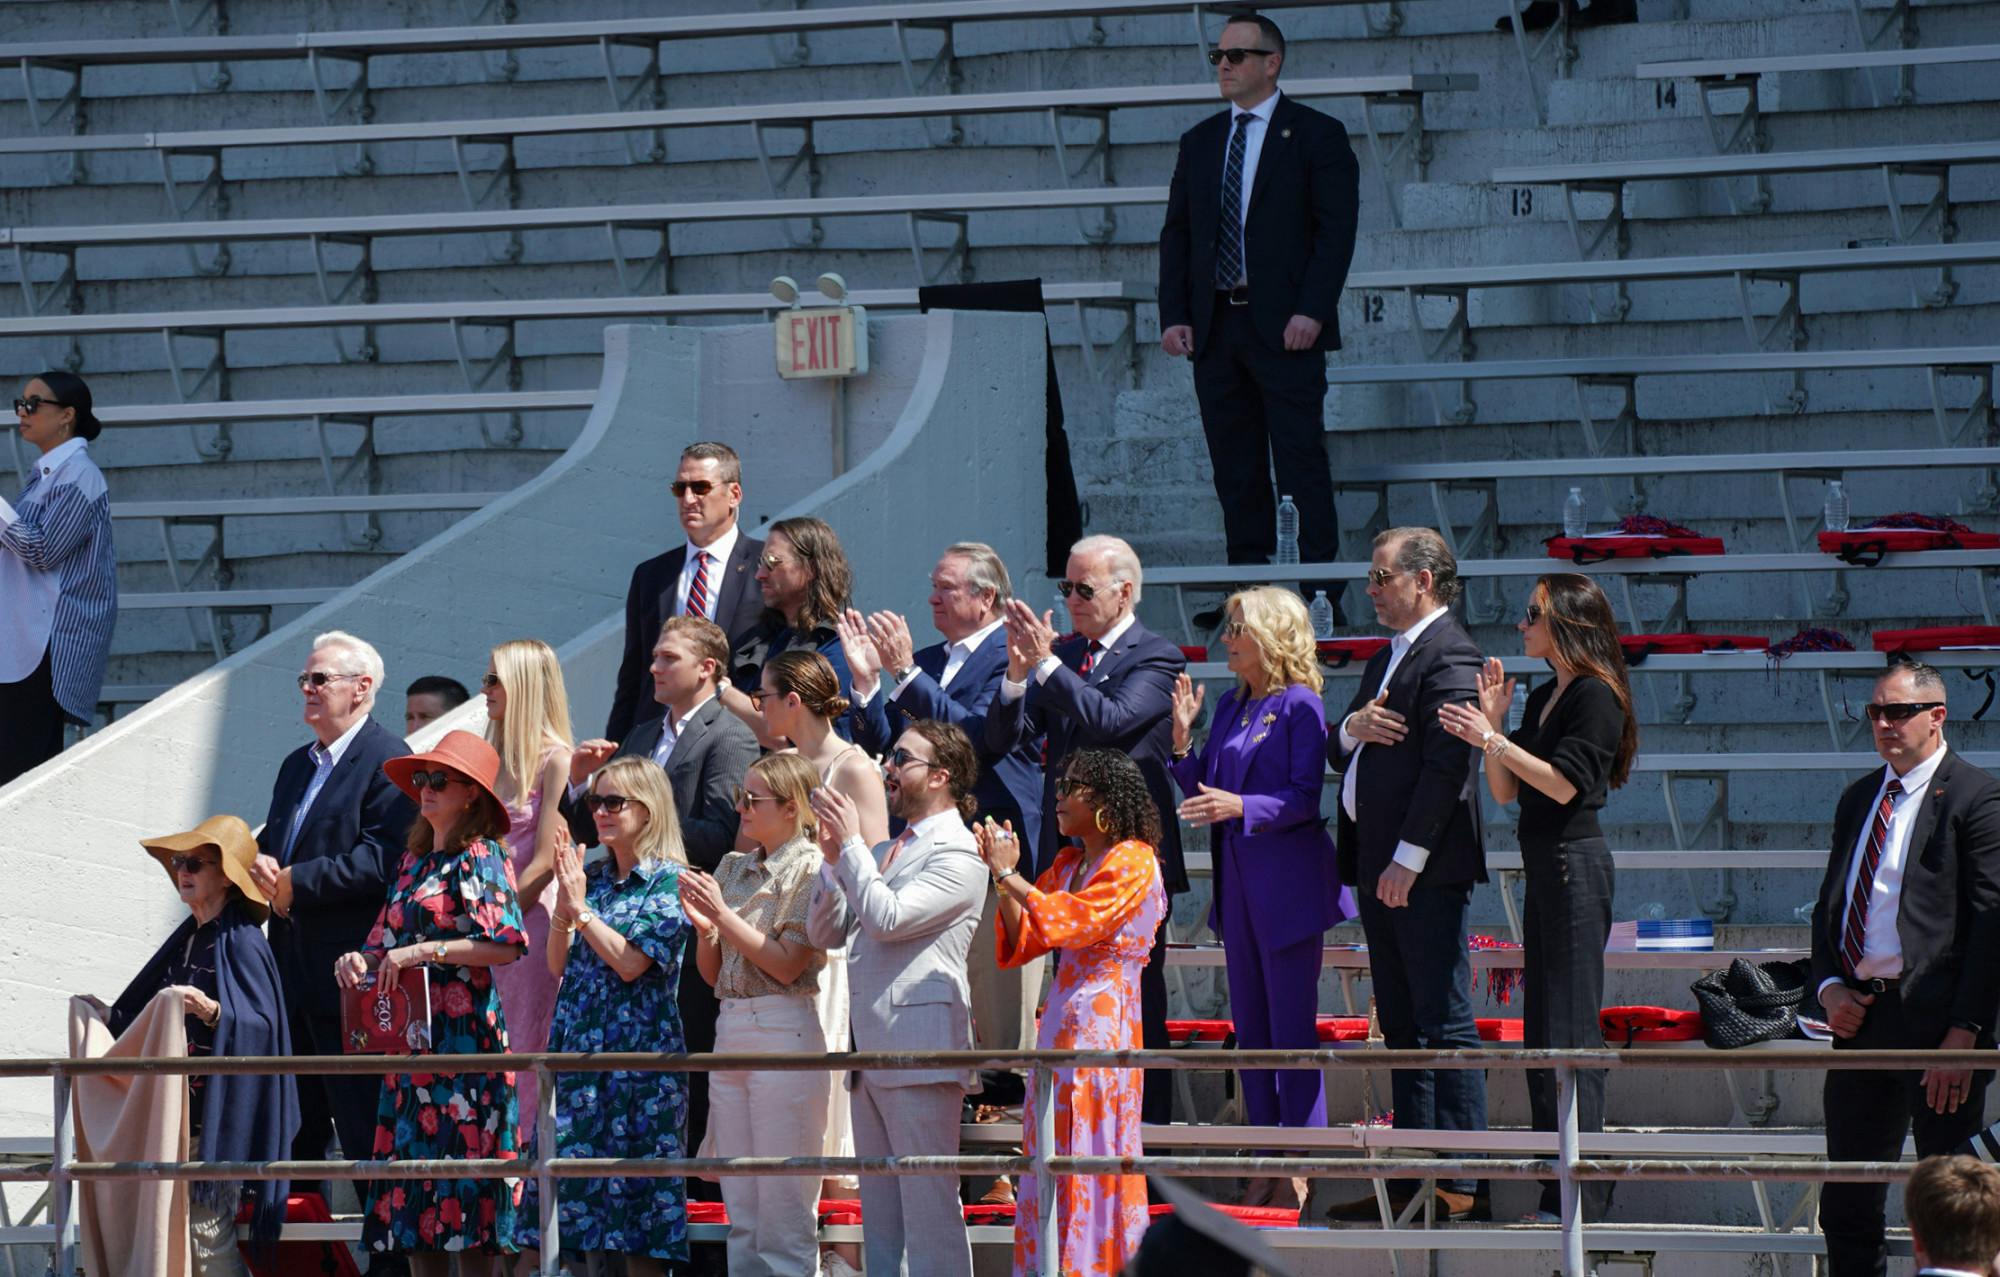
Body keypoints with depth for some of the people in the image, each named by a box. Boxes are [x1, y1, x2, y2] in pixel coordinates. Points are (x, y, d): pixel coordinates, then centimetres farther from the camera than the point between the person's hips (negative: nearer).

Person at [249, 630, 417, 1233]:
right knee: (296, 1127, 13)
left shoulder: (387, 759, -9)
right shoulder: (297, 765, 20)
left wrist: (297, 882, -17)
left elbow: (383, 859, -19)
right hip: (294, 973, 9)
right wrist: (260, 863, -1)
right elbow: (270, 842, 24)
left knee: (364, 1127, -7)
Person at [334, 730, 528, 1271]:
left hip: (462, 1032, -8)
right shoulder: (414, 860, 19)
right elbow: (386, 939, 23)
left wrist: (423, 951, -18)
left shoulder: (480, 857, -4)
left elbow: (508, 943, -16)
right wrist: (360, 961, 1)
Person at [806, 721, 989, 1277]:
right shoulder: (884, 852, 21)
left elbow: (888, 917, -18)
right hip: (870, 1054, 9)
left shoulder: (957, 854, -6)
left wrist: (850, 844, -10)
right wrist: (833, 856, 4)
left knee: (929, 1213, -11)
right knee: (880, 1219, 10)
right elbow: (826, 933, 18)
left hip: (920, 1053, -9)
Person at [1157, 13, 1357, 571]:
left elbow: (1337, 230, -5)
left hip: (1286, 329, -5)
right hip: (1215, 329, 5)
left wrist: (1311, 311, -15)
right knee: (1234, 466, 5)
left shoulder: (1316, 136, 1)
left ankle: (1316, 569, -7)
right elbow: (1176, 233, 14)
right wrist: (1174, 316, 2)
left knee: (1301, 459, -8)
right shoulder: (1199, 142, 16)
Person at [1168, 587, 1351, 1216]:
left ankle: (1301, 1170, -2)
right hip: (1237, 882, 8)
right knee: (1250, 1029, 10)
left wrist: (1242, 807, -27)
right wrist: (1183, 738, -1)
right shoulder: (1230, 706, 13)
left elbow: (1307, 798, -15)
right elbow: (1204, 795, 13)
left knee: (1292, 1028, -6)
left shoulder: (1299, 706, -9)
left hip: (1287, 884, -8)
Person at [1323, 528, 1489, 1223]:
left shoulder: (1448, 657, -11)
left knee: (1446, 1027, -8)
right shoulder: (1385, 659, 20)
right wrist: (1352, 729, -2)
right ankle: (1410, 1181, 15)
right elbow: (1339, 755, 21)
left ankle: (1462, 1185, -9)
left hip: (1425, 872, -10)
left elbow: (1446, 767, -19)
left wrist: (1408, 859, -20)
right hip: (1379, 870, 10)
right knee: (1402, 1030, 12)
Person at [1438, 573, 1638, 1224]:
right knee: (1542, 1028, 10)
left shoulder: (1596, 696, -10)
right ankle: (1559, 1190, 13)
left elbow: (1564, 783, -17)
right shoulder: (1543, 698, 16)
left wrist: (1492, 739, -17)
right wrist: (1494, 720, 4)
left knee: (1570, 1027, -9)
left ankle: (1580, 1194, -8)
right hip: (1544, 866, 10)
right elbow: (1505, 791, 14)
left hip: (1576, 864, -10)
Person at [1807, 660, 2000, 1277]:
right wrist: (1830, 987, 4)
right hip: (1859, 1018, 7)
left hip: (1935, 1018, -7)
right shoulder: (1859, 800, 17)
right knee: (1847, 1209, 10)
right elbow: (1830, 904, 23)